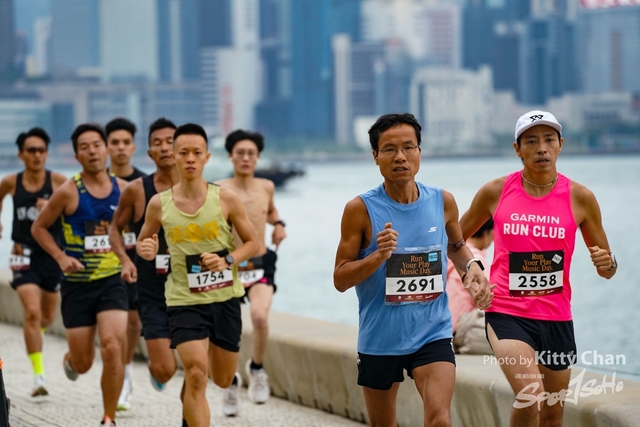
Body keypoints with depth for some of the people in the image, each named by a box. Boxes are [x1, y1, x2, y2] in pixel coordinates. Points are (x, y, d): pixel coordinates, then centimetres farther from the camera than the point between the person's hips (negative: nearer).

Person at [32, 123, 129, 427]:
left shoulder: (122, 189, -1)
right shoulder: (68, 192, -9)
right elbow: (39, 227, 2)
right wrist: (61, 257, -10)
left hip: (112, 281, 1)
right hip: (77, 285, -1)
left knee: (113, 348, -18)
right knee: (83, 362, 7)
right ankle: (70, 360, 47)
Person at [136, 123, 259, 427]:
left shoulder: (225, 199, -6)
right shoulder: (159, 204, -3)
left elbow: (253, 243, 3)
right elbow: (143, 240, 13)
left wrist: (228, 260, -16)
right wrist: (145, 249, -11)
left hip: (224, 298, 1)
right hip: (184, 301, -1)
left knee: (223, 379, 15)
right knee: (196, 374, -18)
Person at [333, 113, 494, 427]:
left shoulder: (442, 202, -1)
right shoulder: (361, 209, -10)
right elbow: (340, 279, -8)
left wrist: (471, 267, -1)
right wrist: (379, 256, -24)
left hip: (432, 333, 1)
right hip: (379, 338, 0)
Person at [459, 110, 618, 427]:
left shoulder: (579, 198, 0)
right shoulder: (495, 192, -1)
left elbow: (606, 268, 8)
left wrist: (607, 264, -16)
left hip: (557, 318, 2)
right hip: (506, 314, -2)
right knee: (529, 395, -25)